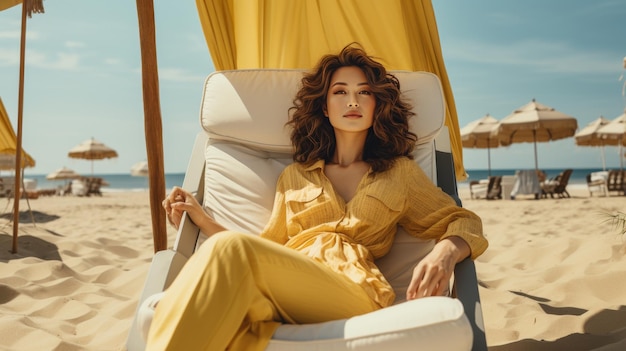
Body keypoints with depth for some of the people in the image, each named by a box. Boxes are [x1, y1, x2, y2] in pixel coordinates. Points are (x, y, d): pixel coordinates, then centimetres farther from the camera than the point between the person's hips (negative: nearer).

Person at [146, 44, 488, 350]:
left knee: (231, 249, -32)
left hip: (355, 292, -1)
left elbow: (465, 222, 21)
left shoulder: (400, 172, 25)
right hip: (283, 294, 2)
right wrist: (203, 219, 8)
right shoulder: (293, 176, 28)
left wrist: (445, 253, -3)